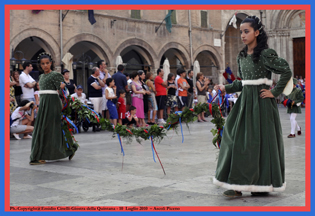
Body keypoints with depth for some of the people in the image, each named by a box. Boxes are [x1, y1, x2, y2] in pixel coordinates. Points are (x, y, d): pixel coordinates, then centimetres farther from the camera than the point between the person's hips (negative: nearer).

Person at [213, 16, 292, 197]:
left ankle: (262, 185, 7)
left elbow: (287, 71, -11)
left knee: (260, 140, -3)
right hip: (245, 100, 7)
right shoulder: (242, 57, 13)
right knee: (238, 140, 1)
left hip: (261, 102, -7)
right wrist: (226, 88, 7)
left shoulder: (265, 54, -8)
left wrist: (275, 92, -10)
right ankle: (238, 186, 5)